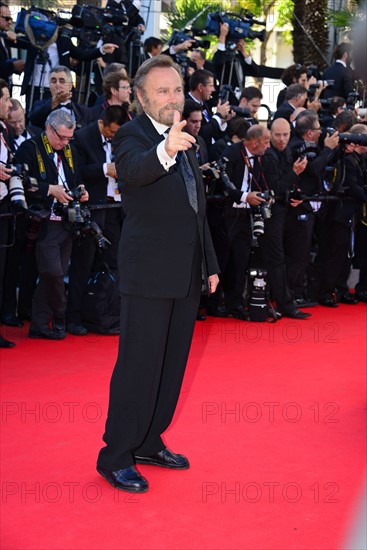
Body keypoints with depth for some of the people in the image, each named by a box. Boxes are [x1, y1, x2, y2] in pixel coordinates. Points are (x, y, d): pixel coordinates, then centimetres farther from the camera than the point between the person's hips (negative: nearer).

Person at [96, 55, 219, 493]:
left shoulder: (185, 141, 16)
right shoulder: (132, 134, -8)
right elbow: (132, 169, -33)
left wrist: (210, 264, 18)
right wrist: (165, 151, -54)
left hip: (187, 272, 8)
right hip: (148, 272, -8)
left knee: (172, 362, 14)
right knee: (139, 364, -5)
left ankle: (149, 442, 27)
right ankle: (115, 457, 6)